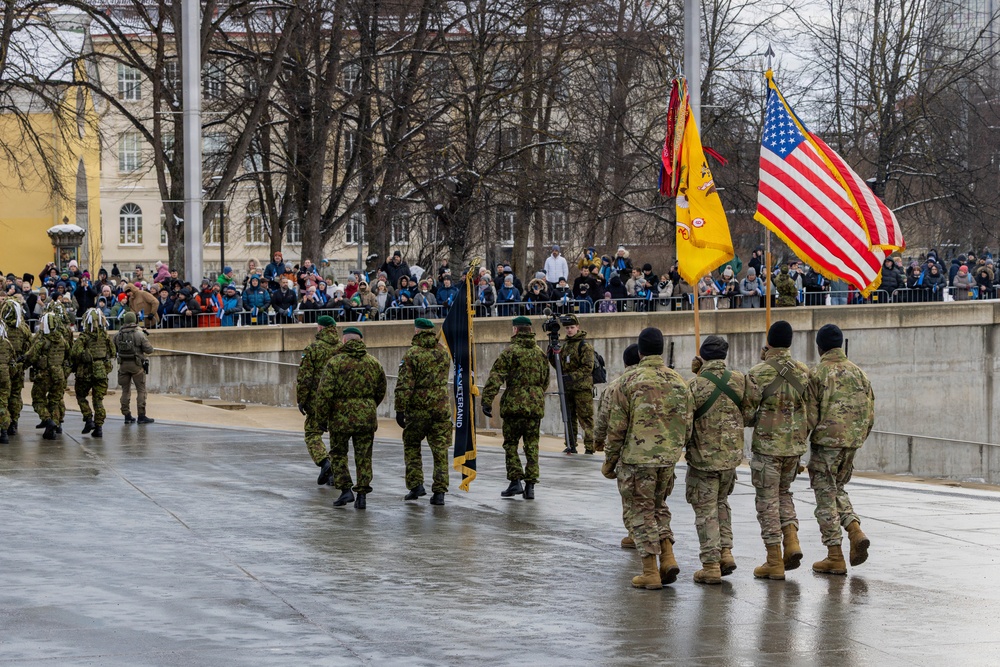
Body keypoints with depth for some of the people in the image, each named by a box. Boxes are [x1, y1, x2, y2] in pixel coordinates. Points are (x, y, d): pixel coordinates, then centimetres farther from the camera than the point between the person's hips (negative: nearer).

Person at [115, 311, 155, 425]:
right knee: (141, 390, 3)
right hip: (136, 365, -4)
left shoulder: (117, 335, 1)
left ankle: (127, 415, 12)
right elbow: (149, 350, -9)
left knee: (125, 390, 11)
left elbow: (114, 349, 10)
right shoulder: (139, 334, -10)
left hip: (123, 364, 4)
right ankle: (141, 416, -1)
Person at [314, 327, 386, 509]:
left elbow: (324, 393, -12)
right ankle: (362, 495, 7)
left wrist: (322, 416, -1)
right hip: (367, 417, 3)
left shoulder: (335, 362, -8)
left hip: (341, 416, -3)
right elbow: (380, 392, 15)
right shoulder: (374, 363, 5)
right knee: (363, 457, 9)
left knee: (338, 453, 13)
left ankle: (345, 489, 2)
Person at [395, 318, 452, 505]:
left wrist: (400, 409, -10)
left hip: (417, 408, -3)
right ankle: (439, 491, 1)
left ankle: (416, 485, 6)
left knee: (411, 446, 14)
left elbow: (404, 385, -12)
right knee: (440, 450, 4)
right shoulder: (443, 352, 7)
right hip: (441, 407, 3)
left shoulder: (412, 354, -10)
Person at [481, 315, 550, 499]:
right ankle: (530, 485, 4)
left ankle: (515, 481, -2)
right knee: (532, 446, 7)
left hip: (514, 404, -4)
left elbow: (495, 378, -13)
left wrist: (487, 400, -13)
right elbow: (545, 380, 19)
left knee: (510, 444, 6)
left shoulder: (510, 352, -7)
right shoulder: (540, 353, 10)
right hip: (536, 405, 4)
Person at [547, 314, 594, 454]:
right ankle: (571, 445, 17)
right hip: (568, 387, 7)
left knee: (585, 418, -7)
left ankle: (589, 447, -6)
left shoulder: (585, 345, -6)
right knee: (569, 417, 10)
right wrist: (552, 357, 0)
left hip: (582, 388, -7)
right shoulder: (564, 345, 17)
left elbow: (587, 368, -14)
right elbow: (560, 366, 19)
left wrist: (572, 376, -23)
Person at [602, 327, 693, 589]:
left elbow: (617, 427, -8)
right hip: (668, 459, 5)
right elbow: (687, 424, 10)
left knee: (641, 512, 4)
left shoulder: (630, 382, -10)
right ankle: (668, 558, 9)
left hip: (636, 459, -5)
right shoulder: (679, 382, 5)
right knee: (658, 506, 22)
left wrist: (609, 461, 2)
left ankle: (650, 572, 4)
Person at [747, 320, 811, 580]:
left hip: (767, 445, -5)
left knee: (768, 500, 3)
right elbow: (810, 409, 8)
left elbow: (746, 411, -8)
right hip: (795, 445, 5)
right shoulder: (803, 372, 2)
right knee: (783, 493, 23)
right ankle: (792, 541, 3)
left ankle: (774, 563, 3)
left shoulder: (759, 373, -12)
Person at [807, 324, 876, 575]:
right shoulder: (858, 373, 9)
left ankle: (835, 557, 2)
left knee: (826, 496, 2)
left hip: (826, 441, -6)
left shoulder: (817, 374, -8)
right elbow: (870, 412, 10)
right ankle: (855, 531, 0)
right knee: (838, 488, 23)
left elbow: (811, 414, -11)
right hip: (852, 442, 6)